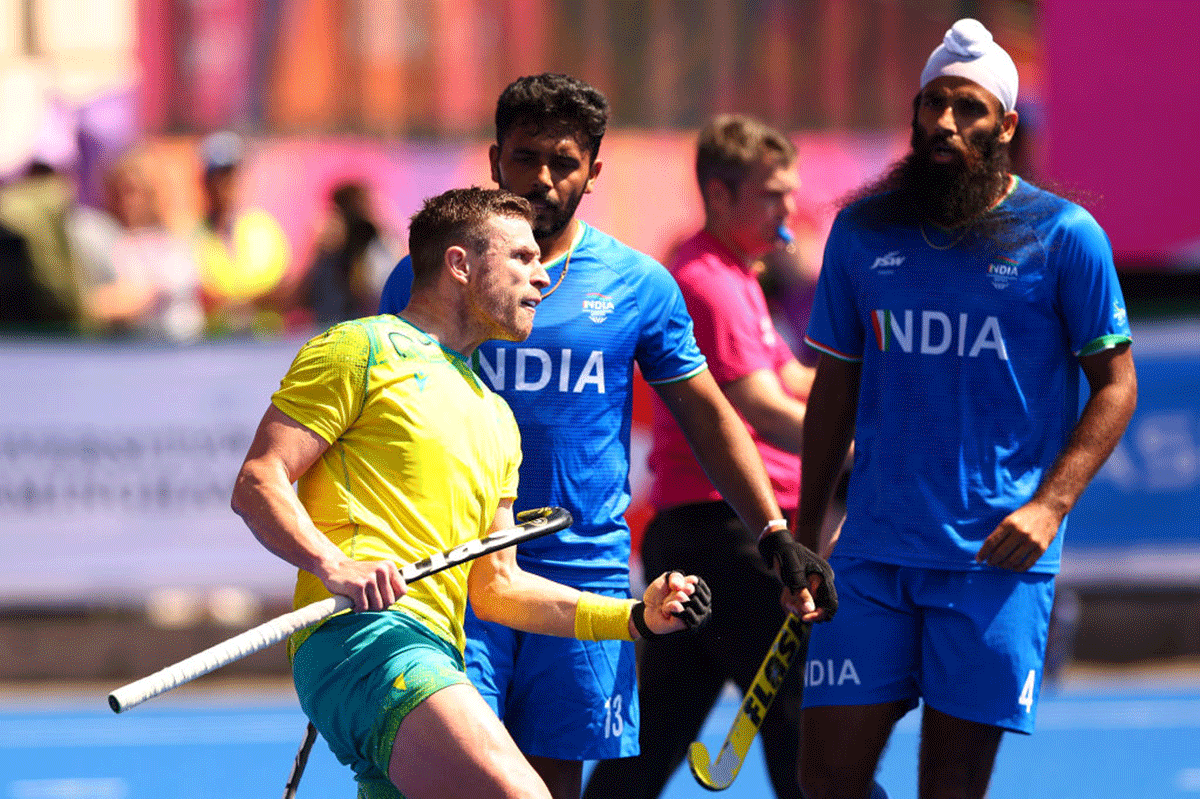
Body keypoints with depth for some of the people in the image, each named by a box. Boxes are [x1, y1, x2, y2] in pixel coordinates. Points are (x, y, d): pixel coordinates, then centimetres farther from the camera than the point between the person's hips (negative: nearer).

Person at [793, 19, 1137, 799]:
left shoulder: (1065, 236, -3)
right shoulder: (861, 232, 8)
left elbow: (1115, 385, 0)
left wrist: (1049, 506, -12)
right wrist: (805, 527, 14)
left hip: (997, 557, -3)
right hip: (873, 551, 3)